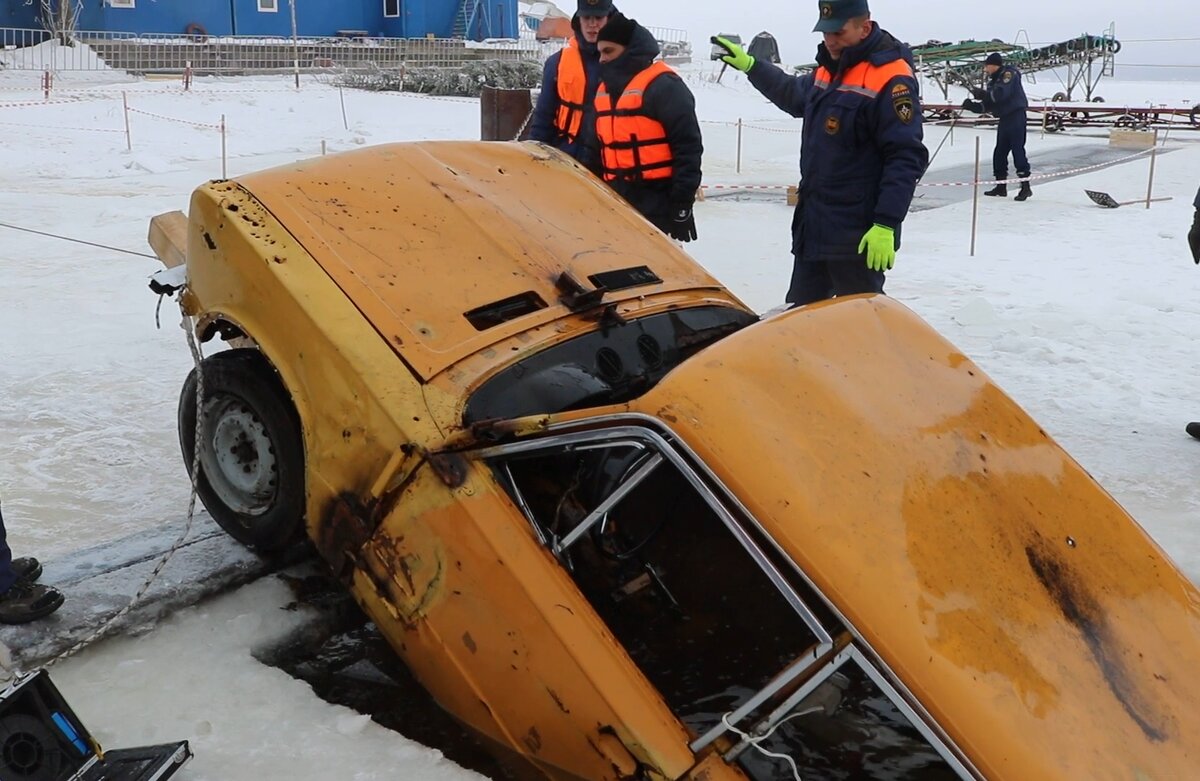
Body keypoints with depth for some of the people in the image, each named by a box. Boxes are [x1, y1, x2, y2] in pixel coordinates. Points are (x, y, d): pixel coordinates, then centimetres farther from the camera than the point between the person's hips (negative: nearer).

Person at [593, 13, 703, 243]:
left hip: (658, 202, -8)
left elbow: (688, 147, -14)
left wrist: (682, 203, -16)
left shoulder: (662, 86, -11)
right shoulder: (605, 88, 13)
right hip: (617, 201, 8)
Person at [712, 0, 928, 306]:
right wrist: (750, 66, 30)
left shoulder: (890, 79, -16)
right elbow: (794, 94, 34)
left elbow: (906, 159, -21)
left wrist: (886, 225, -25)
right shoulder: (828, 69, 10)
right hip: (813, 225, 9)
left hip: (857, 234, -9)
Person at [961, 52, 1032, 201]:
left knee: (1017, 150, -13)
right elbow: (988, 105, 12)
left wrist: (982, 94, -20)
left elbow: (1001, 94, -23)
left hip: (1016, 115, -9)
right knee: (999, 153, 10)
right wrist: (971, 105, -1)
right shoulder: (993, 81, 17)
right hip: (1005, 118, 9)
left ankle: (1025, 186, -13)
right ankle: (1001, 186, 17)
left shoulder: (1009, 74, -8)